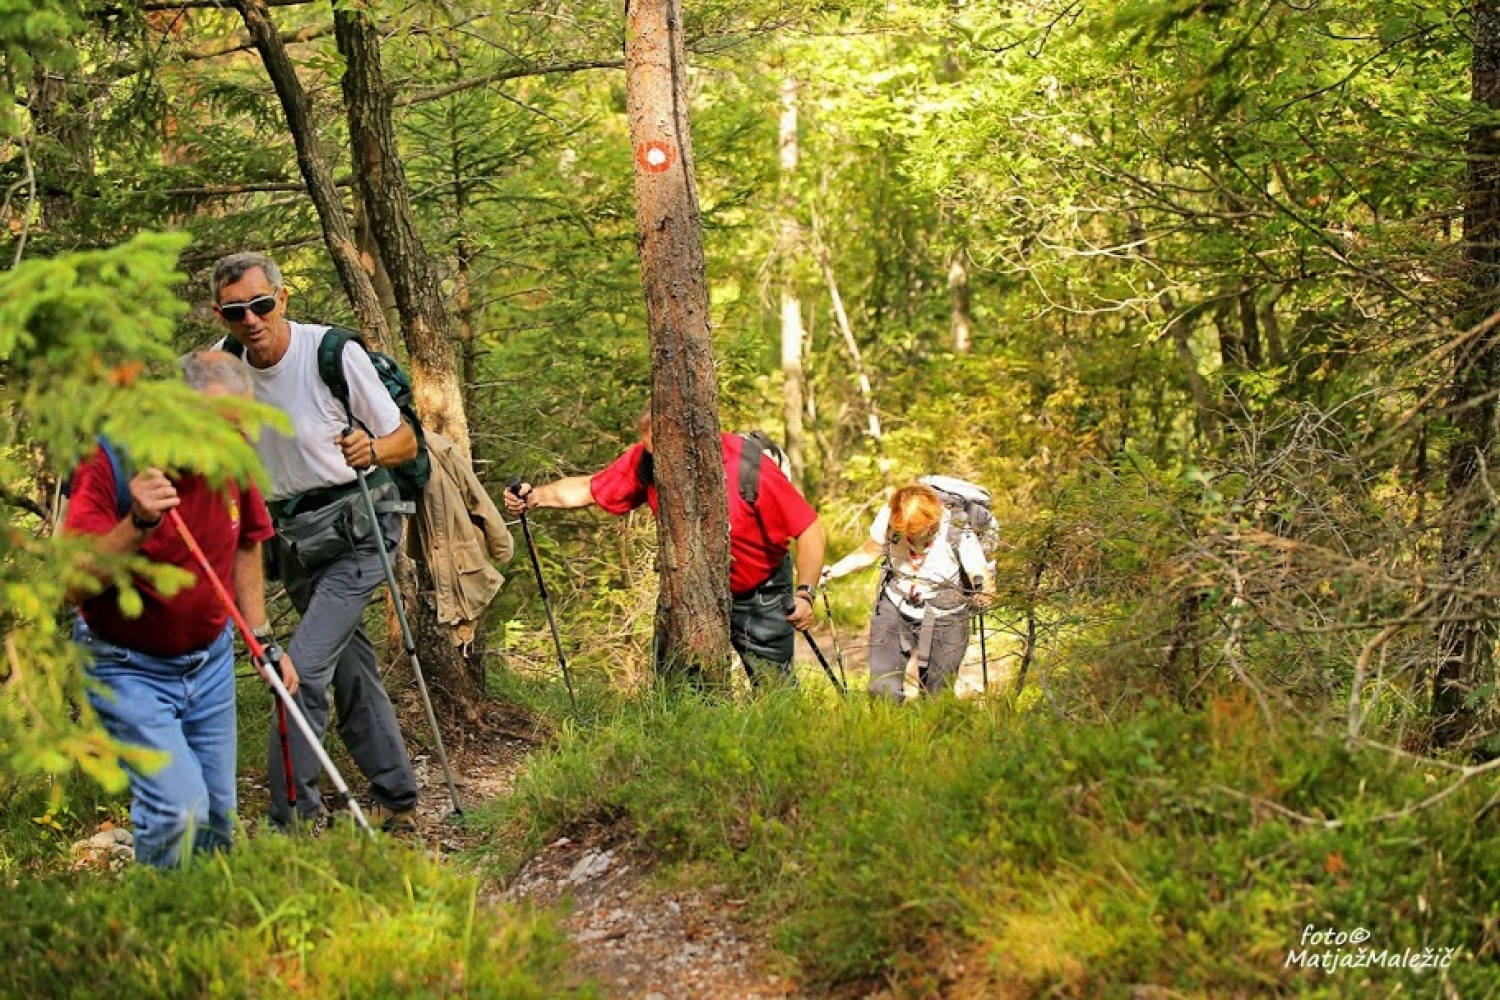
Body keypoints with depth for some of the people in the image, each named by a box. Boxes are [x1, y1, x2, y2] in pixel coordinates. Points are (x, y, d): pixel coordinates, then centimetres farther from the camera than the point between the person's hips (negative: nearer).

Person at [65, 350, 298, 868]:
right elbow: (73, 588, -30)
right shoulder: (111, 461, -24)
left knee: (218, 812, 9)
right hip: (128, 668, -5)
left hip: (211, 659, 5)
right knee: (180, 808, -17)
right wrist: (137, 525, -43)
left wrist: (262, 639, 8)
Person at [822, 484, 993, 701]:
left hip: (943, 619, -1)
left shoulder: (960, 536, -23)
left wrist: (983, 596, -33)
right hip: (894, 610, 2)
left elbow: (981, 586, -14)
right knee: (883, 689, -9)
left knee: (935, 699, 4)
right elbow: (868, 553, 0)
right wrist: (832, 572, -7)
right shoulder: (888, 518, -18)